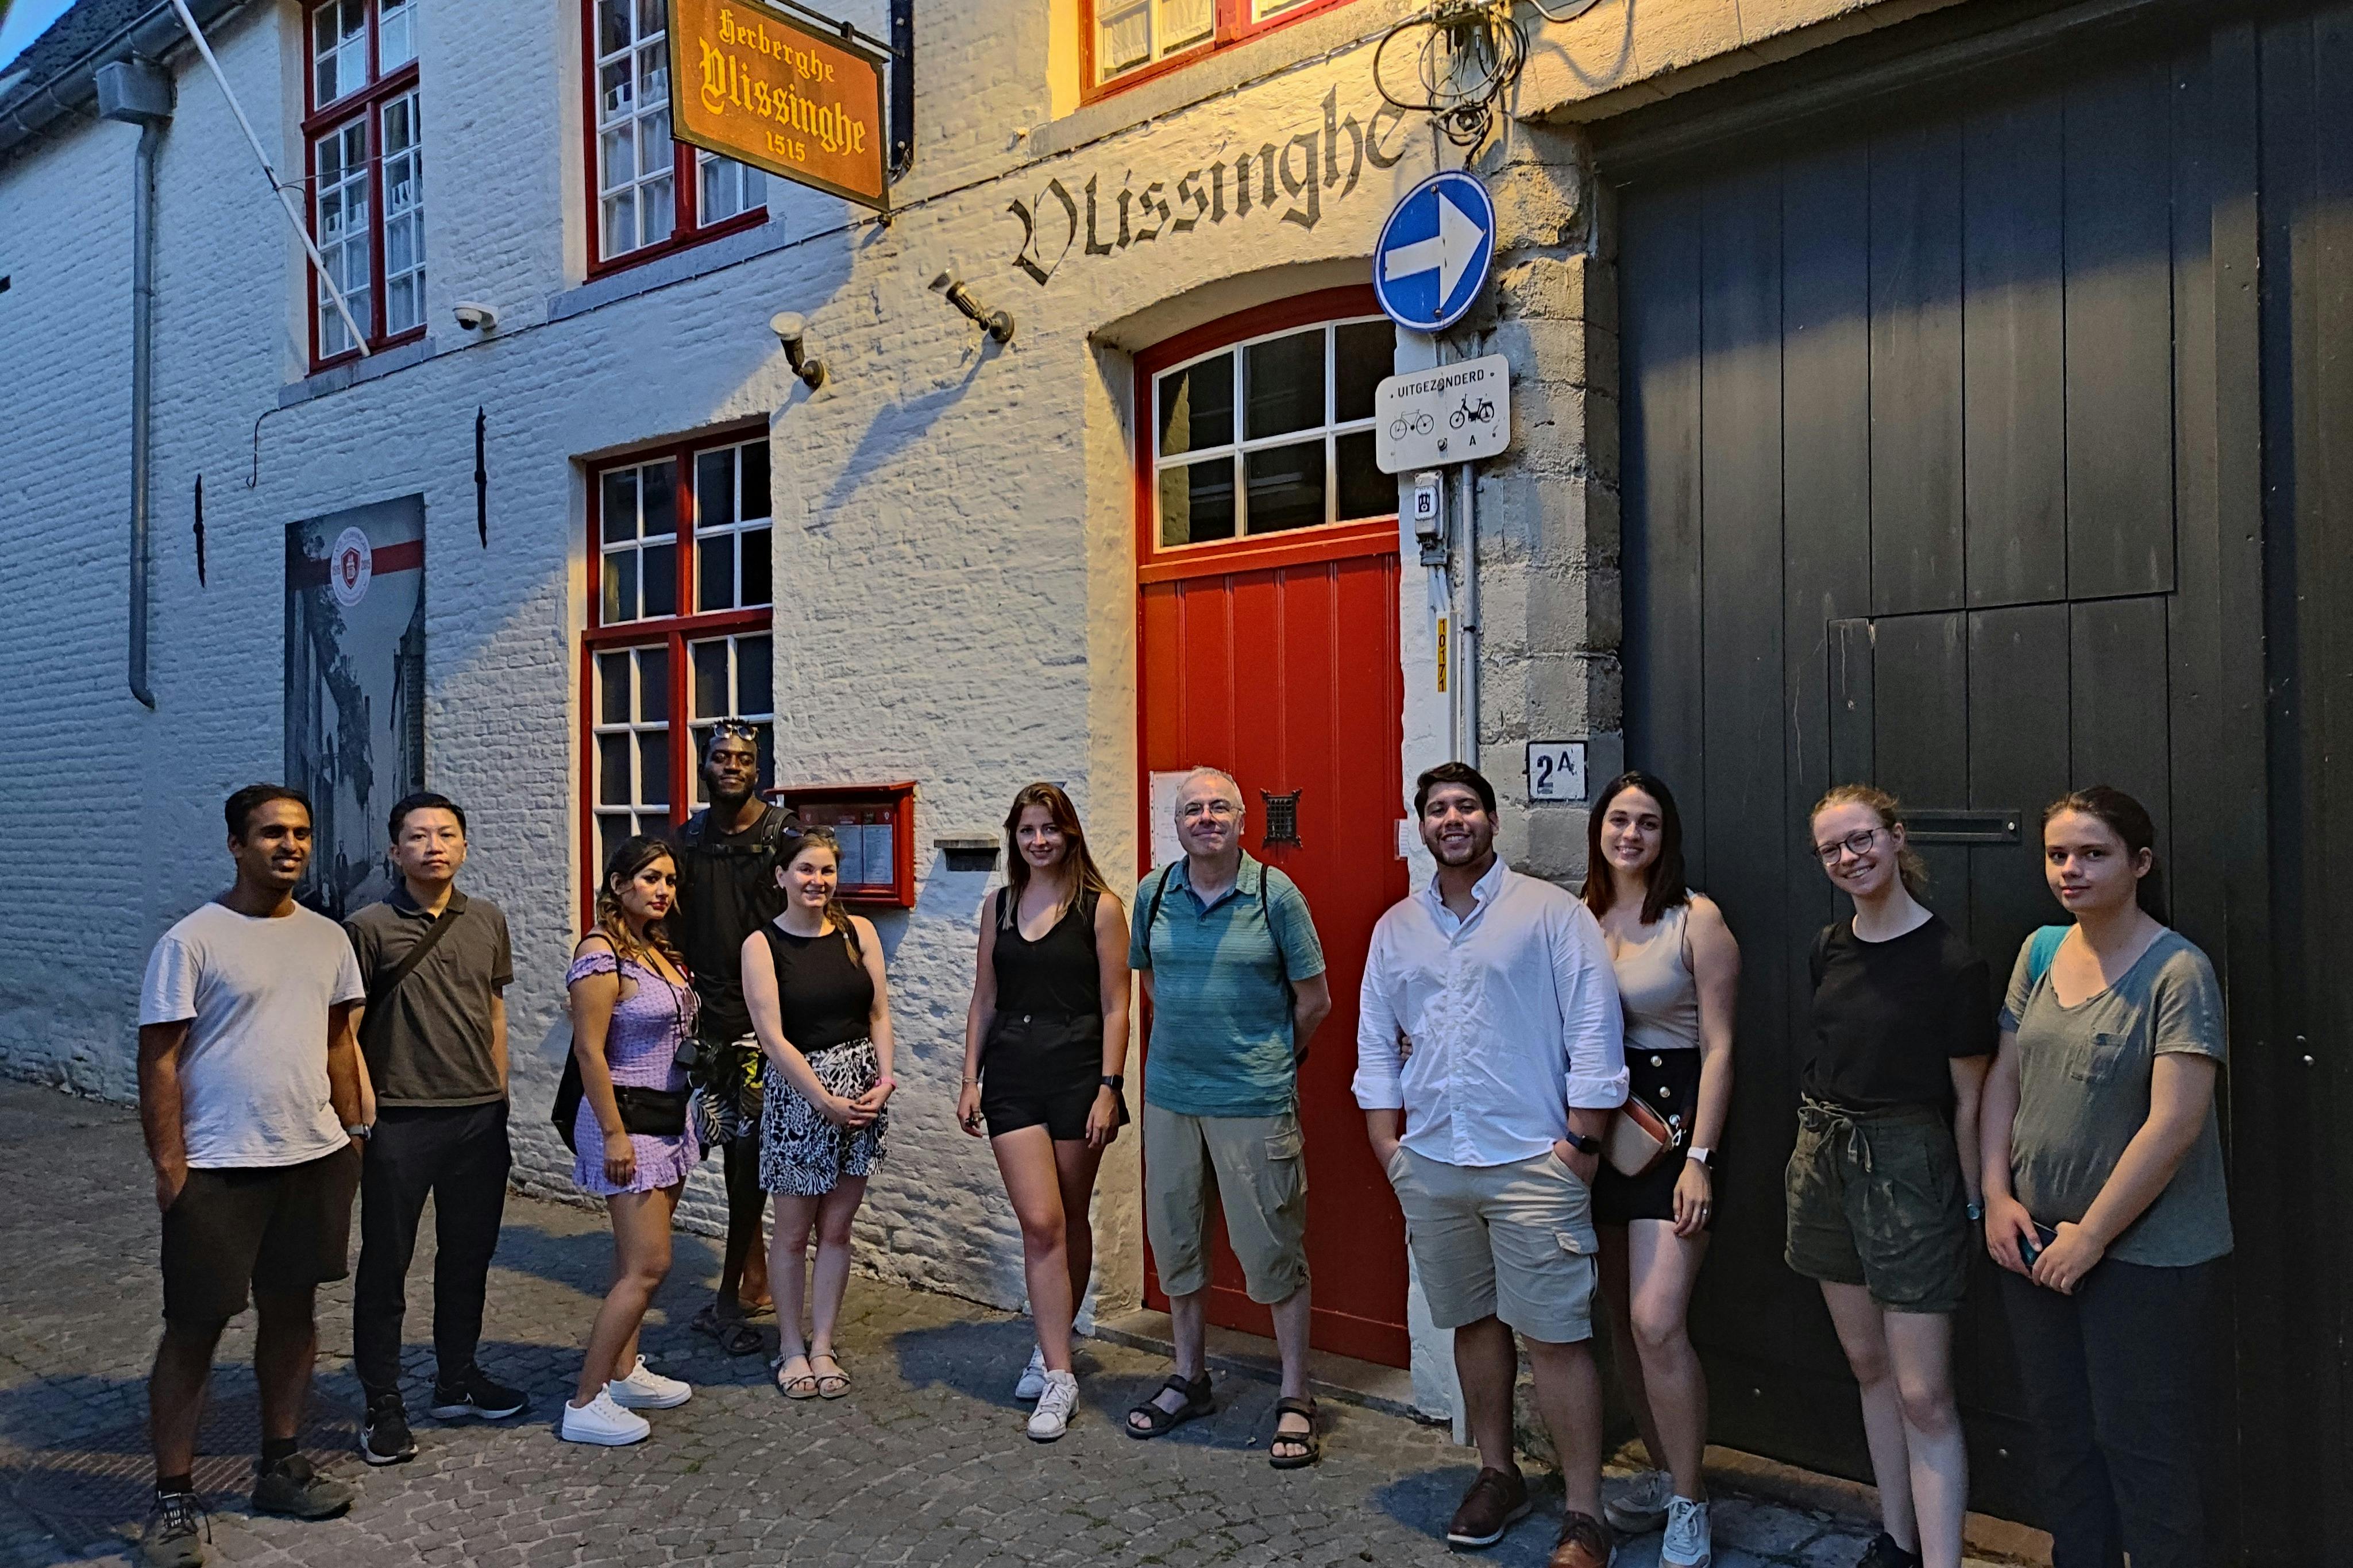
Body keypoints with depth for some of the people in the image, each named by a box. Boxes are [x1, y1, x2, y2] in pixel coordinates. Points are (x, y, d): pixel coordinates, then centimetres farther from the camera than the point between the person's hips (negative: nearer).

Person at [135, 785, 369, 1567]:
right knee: (194, 1328, 3)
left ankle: (280, 1465, 29)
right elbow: (159, 1059, -9)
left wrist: (349, 1134, 13)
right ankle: (174, 1498, 16)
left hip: (314, 1159, 5)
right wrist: (169, 1164, -12)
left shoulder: (327, 938, 7)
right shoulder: (192, 940, -10)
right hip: (217, 1170, -5)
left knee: (292, 1309, 14)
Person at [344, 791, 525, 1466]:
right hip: (400, 1122, -4)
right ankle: (382, 1405, 18)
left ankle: (457, 1381, 31)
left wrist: (498, 1098, 12)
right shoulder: (369, 928, -7)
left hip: (479, 1118, 5)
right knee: (386, 1264, 5)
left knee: (468, 1254, 15)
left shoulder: (487, 922, 6)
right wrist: (363, 1113, -10)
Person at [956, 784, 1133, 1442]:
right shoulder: (999, 907, 10)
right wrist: (970, 1080, 8)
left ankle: (1050, 1350, 26)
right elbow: (983, 1001, 13)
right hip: (1012, 1078, 2)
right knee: (1041, 1222, -6)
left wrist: (1108, 1089, -10)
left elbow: (1115, 1007, -5)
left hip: (1078, 1077, -2)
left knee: (1070, 1222, 9)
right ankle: (1058, 1375, 1)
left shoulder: (1099, 907, -2)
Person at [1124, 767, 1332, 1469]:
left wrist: (1271, 1058, 8)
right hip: (1170, 1094, 5)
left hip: (1255, 1101, -4)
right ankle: (1189, 1379, 32)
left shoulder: (1275, 893, -9)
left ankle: (1294, 1399, 17)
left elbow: (1314, 998, -1)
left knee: (1272, 1249, 2)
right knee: (1175, 1241, 14)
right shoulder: (1154, 892, 3)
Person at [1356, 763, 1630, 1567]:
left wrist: (1582, 1142, -9)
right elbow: (1376, 1038, 14)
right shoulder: (1397, 927, 11)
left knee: (1555, 1337, -2)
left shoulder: (1552, 912, -3)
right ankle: (1497, 1475, 32)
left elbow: (1594, 1030, -6)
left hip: (1532, 1162, -4)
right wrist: (1386, 1141, 8)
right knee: (1474, 1323, 16)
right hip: (1430, 1164, 5)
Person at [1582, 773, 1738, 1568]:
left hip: (1671, 1120, -5)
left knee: (1657, 1321, -11)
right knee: (1623, 1317, 13)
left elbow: (1719, 1048, -8)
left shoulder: (1696, 919, -6)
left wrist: (1698, 1158, -13)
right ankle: (1663, 1472, 31)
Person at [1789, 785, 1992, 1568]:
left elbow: (1969, 1099, -9)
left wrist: (1972, 1204, -5)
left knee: (1924, 1395, -5)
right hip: (1825, 1158, 7)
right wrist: (1826, 1142, 13)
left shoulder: (1952, 964, -14)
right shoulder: (1829, 950, 4)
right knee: (1867, 1363, 16)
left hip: (1909, 1165, -6)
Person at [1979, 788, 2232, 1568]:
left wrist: (2089, 1238, -16)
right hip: (2036, 1241, 6)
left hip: (2144, 1252, -6)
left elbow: (2173, 1126, -20)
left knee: (2142, 1447, 6)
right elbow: (2004, 1076, 6)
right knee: (2063, 1435, 18)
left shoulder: (2178, 972, -16)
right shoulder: (2041, 951, 3)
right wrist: (1998, 1196, -2)